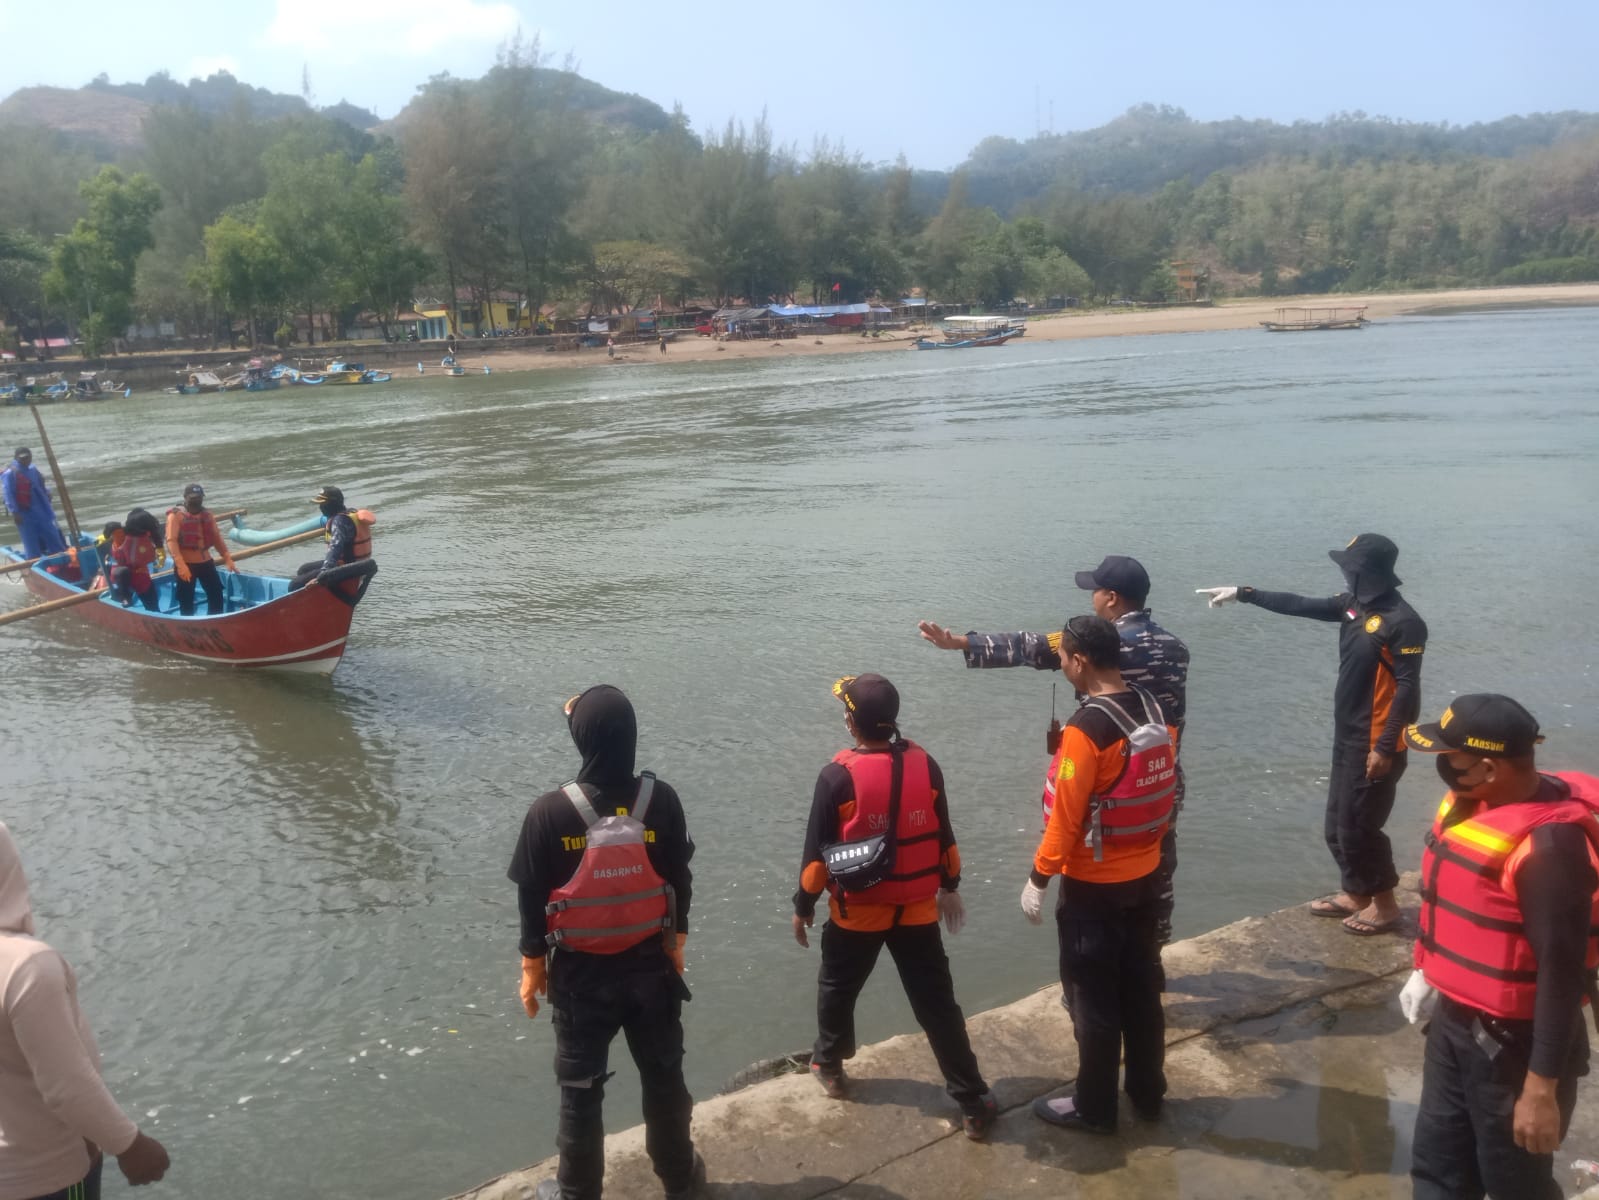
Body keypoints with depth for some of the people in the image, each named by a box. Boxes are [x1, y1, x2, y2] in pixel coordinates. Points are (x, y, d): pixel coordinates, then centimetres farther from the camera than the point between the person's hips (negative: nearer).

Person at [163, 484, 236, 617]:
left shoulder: (207, 515, 8)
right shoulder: (176, 516, -10)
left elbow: (217, 538, 13)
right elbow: (171, 541, -18)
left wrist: (228, 559, 6)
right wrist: (180, 565, -29)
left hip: (205, 561, 6)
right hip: (186, 564, -5)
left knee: (216, 593, 8)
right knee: (186, 599, 1)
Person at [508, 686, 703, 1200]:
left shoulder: (550, 812, -19)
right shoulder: (661, 800, -13)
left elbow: (533, 898, -10)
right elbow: (680, 881, -2)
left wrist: (532, 965, 5)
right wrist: (676, 943, 13)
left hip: (580, 973, -2)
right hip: (651, 964, 2)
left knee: (580, 1087, 16)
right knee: (663, 1076, 21)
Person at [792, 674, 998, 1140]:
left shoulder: (838, 776, -17)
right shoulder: (925, 765, -5)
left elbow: (818, 852, -11)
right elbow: (944, 837, 5)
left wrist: (803, 906, 2)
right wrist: (950, 887, 20)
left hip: (856, 911, -3)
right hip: (918, 909, 3)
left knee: (837, 989, 22)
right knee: (938, 1004, 9)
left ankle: (829, 1066, 41)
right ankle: (974, 1103, 12)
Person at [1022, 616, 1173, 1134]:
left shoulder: (1085, 729, -25)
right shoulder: (1154, 710, -1)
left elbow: (1065, 816, -21)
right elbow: (1166, 789, 9)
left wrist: (1039, 879, -10)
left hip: (1093, 885, -7)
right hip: (1146, 875, 8)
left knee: (1093, 999, 7)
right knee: (1142, 988, 19)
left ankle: (1094, 1107, 21)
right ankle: (1147, 1092, 33)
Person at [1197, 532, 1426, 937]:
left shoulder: (1402, 622, -19)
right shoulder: (1354, 605, 6)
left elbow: (1407, 688, -21)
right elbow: (1298, 605, 15)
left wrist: (1385, 747, -23)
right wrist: (1242, 594, 16)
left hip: (1375, 744, -9)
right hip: (1347, 738, 9)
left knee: (1359, 827, -1)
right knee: (1338, 826, 16)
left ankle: (1385, 905, 16)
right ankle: (1354, 895, 31)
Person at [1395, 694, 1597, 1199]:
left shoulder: (1547, 843, -28)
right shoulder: (1473, 803, -1)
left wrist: (1542, 1089, -22)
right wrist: (1429, 972, 18)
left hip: (1515, 1044, -8)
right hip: (1453, 1023, 8)